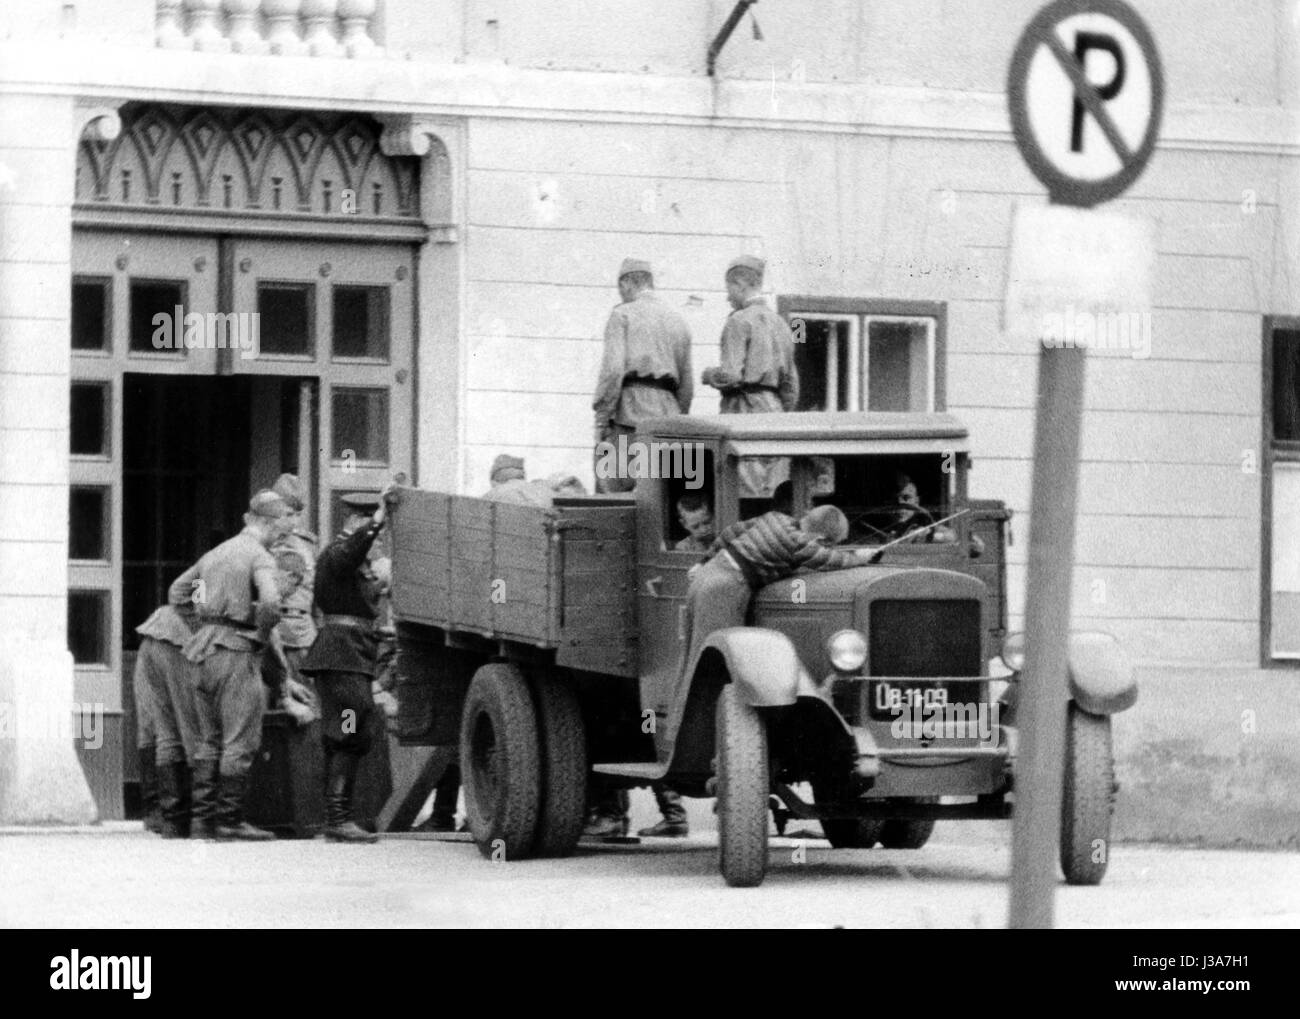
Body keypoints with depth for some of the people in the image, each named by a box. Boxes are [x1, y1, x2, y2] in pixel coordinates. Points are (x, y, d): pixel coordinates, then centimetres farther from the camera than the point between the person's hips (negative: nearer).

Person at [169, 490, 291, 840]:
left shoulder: (217, 553, 18)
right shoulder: (260, 557, -7)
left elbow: (177, 591, 27)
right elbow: (270, 602, -24)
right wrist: (262, 635, -7)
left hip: (205, 652, 8)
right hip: (237, 650, -8)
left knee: (210, 740, 13)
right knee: (241, 740, -5)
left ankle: (202, 815, 11)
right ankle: (229, 818, -8)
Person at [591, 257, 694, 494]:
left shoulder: (622, 316, 3)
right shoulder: (679, 323, 19)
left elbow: (612, 369, -11)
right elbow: (686, 387, 18)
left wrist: (601, 420, -10)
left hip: (628, 413, -5)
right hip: (666, 412, 5)